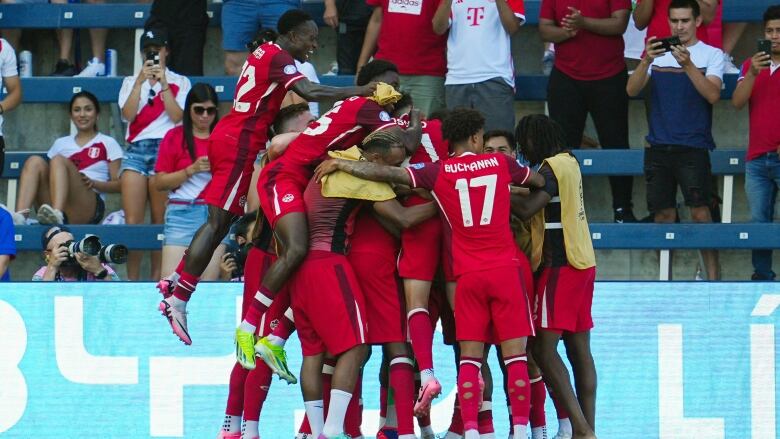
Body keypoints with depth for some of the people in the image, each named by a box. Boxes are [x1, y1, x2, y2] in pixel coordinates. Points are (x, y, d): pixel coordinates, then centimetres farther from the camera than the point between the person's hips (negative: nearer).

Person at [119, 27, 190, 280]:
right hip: (136, 148, 2)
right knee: (132, 221, -9)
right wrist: (140, 82, -4)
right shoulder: (131, 82, 20)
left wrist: (163, 83, -5)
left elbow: (177, 116, -1)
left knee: (161, 220, -6)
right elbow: (127, 114, 3)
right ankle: (132, 280, -10)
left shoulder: (179, 82, 14)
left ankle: (157, 279, -4)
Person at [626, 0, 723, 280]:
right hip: (659, 148, 3)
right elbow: (632, 90, 0)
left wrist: (687, 64, -25)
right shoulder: (658, 53, 11)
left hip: (693, 148, -3)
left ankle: (713, 276, -8)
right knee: (663, 215, 4)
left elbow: (712, 95, -13)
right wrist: (646, 62, -18)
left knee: (700, 212, -11)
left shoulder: (712, 55, 2)